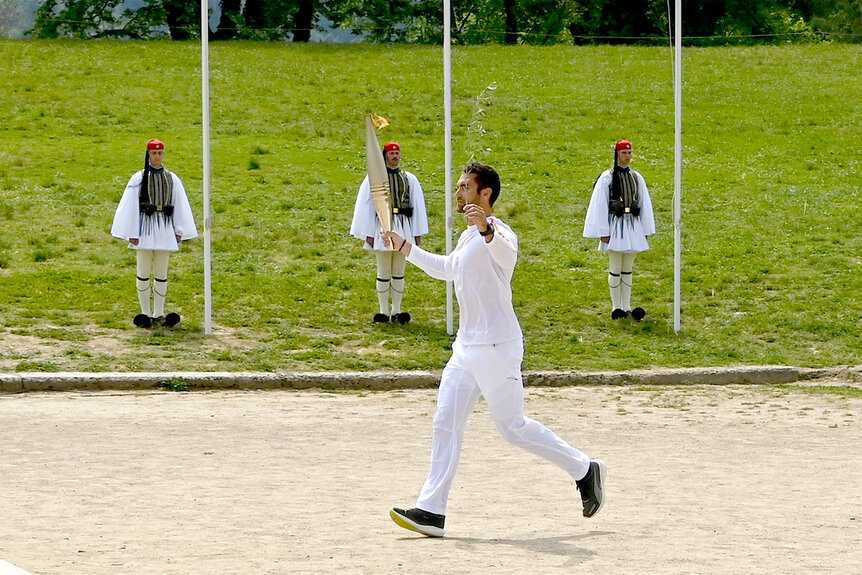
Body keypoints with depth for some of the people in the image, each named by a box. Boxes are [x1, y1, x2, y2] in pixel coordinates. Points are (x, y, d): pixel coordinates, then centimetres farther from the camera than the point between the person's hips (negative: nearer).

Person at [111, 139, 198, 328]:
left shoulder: (172, 179, 10)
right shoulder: (139, 178, 1)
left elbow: (179, 206, 12)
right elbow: (130, 206, -1)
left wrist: (179, 231, 6)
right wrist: (132, 233, -7)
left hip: (165, 227, 3)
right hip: (145, 226, -3)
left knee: (162, 273, 5)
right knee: (144, 272, 0)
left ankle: (159, 314, 10)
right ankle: (146, 313, 7)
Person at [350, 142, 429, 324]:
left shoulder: (409, 179, 9)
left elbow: (418, 205, 11)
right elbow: (365, 205, 0)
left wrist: (418, 233, 7)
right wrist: (368, 234, -5)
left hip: (404, 227, 2)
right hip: (383, 227, -2)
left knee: (399, 273, 7)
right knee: (383, 273, 2)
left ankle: (396, 310, 14)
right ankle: (384, 311, 9)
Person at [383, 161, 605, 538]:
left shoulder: (498, 233, -15)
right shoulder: (468, 237, 16)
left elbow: (506, 252, -41)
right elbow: (448, 269, 37)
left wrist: (488, 230, -62)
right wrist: (406, 249, 33)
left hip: (497, 346, -9)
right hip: (467, 347, 9)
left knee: (513, 428, -3)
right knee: (446, 425, 2)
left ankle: (584, 470, 14)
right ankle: (432, 511, 0)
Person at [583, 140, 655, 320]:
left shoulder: (636, 178, 9)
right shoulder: (607, 178, -5)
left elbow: (645, 204, 14)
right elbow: (599, 206, -6)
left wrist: (646, 231, 10)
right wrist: (603, 233, -10)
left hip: (633, 226, 4)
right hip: (615, 224, -4)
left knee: (627, 269, 9)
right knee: (615, 269, -1)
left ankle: (626, 307, 13)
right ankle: (616, 307, 7)